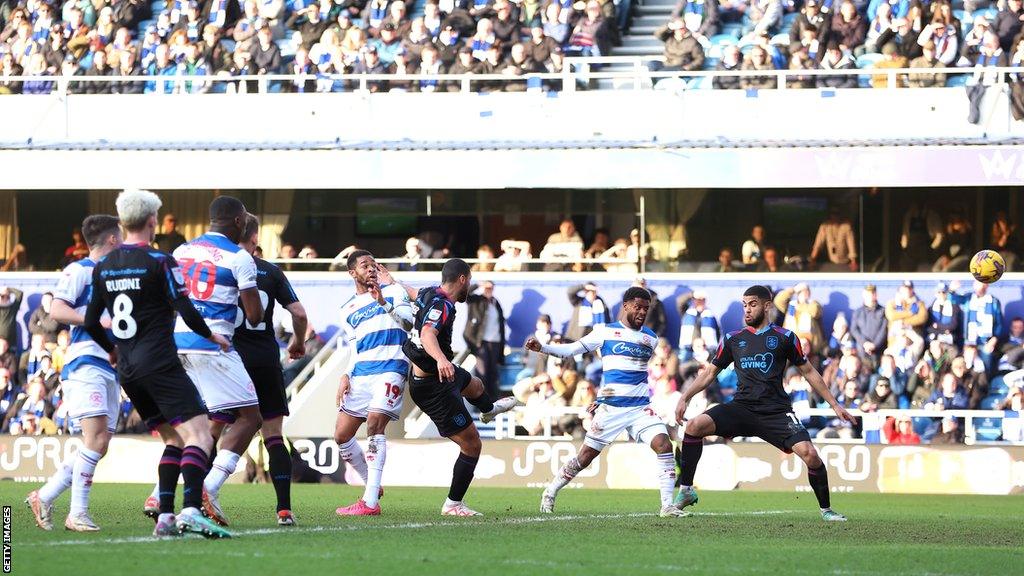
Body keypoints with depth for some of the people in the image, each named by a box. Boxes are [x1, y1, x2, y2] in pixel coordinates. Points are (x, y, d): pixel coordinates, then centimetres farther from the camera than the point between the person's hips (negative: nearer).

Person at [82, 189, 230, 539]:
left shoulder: (103, 267, 10)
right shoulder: (159, 262, -8)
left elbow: (91, 323, 15)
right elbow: (186, 312, -11)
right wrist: (211, 336, 8)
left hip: (127, 369, 7)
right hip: (159, 363, -7)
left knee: (174, 440, 16)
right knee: (198, 436, -12)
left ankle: (165, 517, 4)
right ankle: (191, 511, -31)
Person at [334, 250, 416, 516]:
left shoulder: (393, 290, 7)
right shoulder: (348, 309, 18)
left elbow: (409, 322, -7)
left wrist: (384, 303, -20)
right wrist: (346, 376, 5)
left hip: (390, 369, -6)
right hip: (361, 373, 6)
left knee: (374, 424, -23)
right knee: (341, 434, 2)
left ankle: (371, 502, -27)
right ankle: (372, 485, 21)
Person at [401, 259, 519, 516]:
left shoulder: (429, 294, -2)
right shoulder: (441, 305, -30)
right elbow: (427, 334, -49)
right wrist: (441, 359, -64)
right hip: (434, 388, -10)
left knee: (475, 385, 41)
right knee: (471, 445, -5)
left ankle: (489, 410, 77)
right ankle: (453, 504, 6)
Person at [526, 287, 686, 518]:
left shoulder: (650, 338, 12)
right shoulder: (607, 332, 3)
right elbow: (571, 349, 5)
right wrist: (541, 348, -10)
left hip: (640, 408, 3)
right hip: (610, 409, -3)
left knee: (664, 445, -17)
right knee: (584, 458, 1)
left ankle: (667, 505, -14)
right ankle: (550, 493, 21)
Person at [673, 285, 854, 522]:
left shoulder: (784, 338, 6)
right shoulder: (733, 340, 13)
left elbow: (809, 372, 13)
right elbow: (710, 373, 19)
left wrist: (834, 404, 12)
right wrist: (685, 398, 7)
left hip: (776, 411, -2)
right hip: (742, 407, 2)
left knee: (809, 454, -21)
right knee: (695, 426, -22)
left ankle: (826, 509, 1)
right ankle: (685, 491, -11)